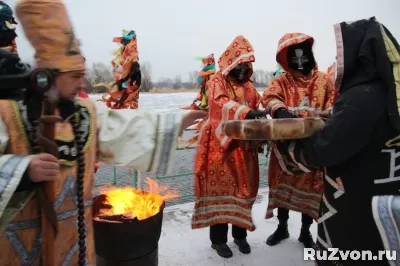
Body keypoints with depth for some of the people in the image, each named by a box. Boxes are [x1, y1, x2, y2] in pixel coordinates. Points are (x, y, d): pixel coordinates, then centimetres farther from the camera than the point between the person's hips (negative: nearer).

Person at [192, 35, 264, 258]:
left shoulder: (249, 86, 14)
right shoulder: (217, 82, -5)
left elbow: (259, 107, 9)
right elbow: (220, 103, -24)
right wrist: (246, 113, -39)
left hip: (244, 146, 6)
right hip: (221, 144, -5)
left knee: (243, 189, 11)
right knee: (221, 189, 1)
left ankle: (240, 234, 27)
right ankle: (218, 239, 15)